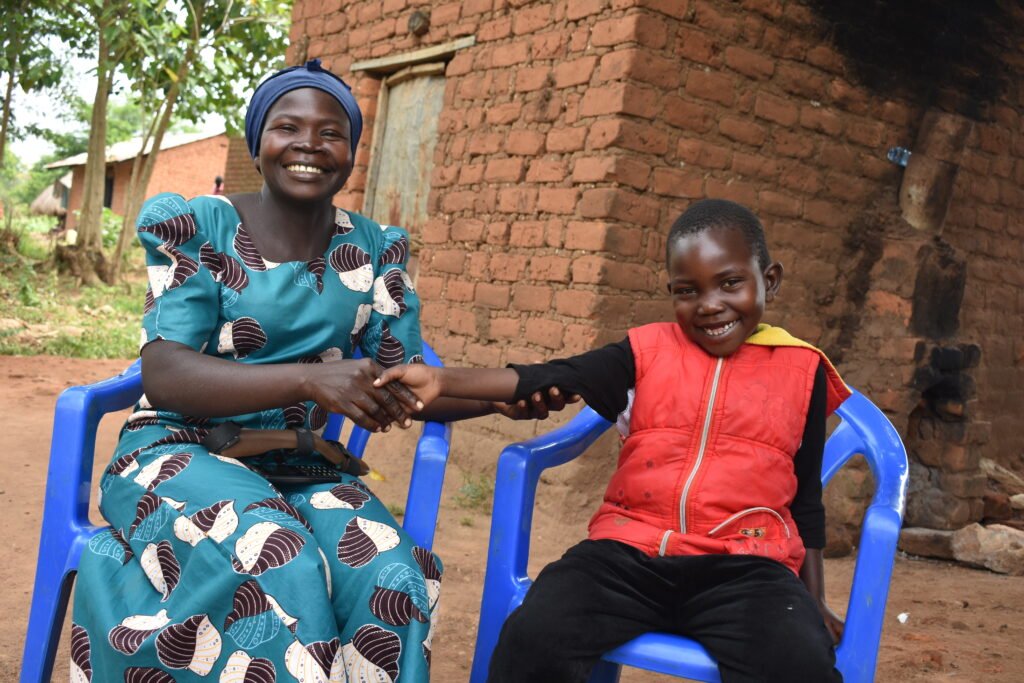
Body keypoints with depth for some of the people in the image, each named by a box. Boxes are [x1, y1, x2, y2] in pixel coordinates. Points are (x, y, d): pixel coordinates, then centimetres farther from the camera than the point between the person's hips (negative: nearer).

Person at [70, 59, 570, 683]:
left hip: (303, 471, 3)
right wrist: (310, 379, -31)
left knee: (393, 578, -27)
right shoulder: (199, 228, -4)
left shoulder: (375, 251, 7)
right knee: (280, 569, -34)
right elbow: (163, 375, -16)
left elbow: (401, 379, 3)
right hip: (180, 455, -3)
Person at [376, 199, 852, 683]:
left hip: (744, 566, 0)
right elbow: (552, 380, -5)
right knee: (532, 639, -24)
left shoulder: (801, 369, 9)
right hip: (630, 550, 1)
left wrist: (813, 600, 16)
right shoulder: (647, 351, 7)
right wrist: (442, 381, -18)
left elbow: (806, 496, 16)